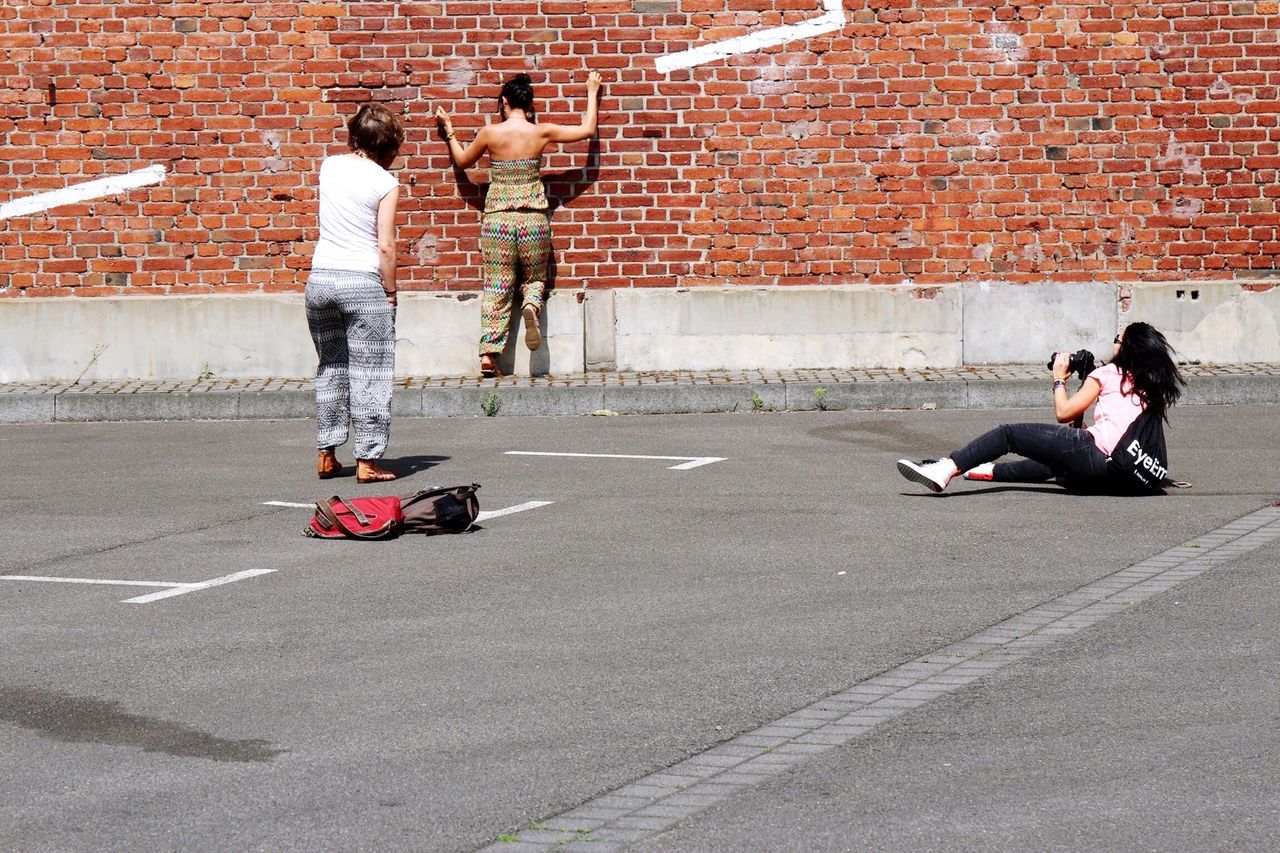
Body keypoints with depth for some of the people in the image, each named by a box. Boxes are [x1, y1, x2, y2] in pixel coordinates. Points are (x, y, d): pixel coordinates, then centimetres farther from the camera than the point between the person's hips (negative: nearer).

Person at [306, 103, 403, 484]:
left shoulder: (330, 166, 6)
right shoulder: (384, 182, -8)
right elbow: (386, 246, -11)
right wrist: (390, 291, -2)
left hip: (320, 277, 5)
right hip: (364, 281, -5)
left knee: (330, 368, 17)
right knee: (369, 374, 2)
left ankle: (327, 455, 19)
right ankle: (367, 461, 2)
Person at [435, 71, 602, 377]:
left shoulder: (490, 133, -4)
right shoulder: (541, 132, -3)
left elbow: (462, 161, 15)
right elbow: (588, 129, 10)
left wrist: (448, 131, 29)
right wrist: (592, 93, 23)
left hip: (497, 220, 0)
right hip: (534, 220, 0)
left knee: (497, 288, 6)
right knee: (535, 279, 18)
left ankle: (488, 355, -2)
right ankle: (531, 306, -18)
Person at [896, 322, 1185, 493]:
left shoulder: (1109, 373, 3)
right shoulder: (1149, 387, 21)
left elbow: (1063, 412, 3)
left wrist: (1059, 379, 18)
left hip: (1094, 452, -7)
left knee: (1008, 434, -1)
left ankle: (945, 471, -11)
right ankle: (991, 470, 47)